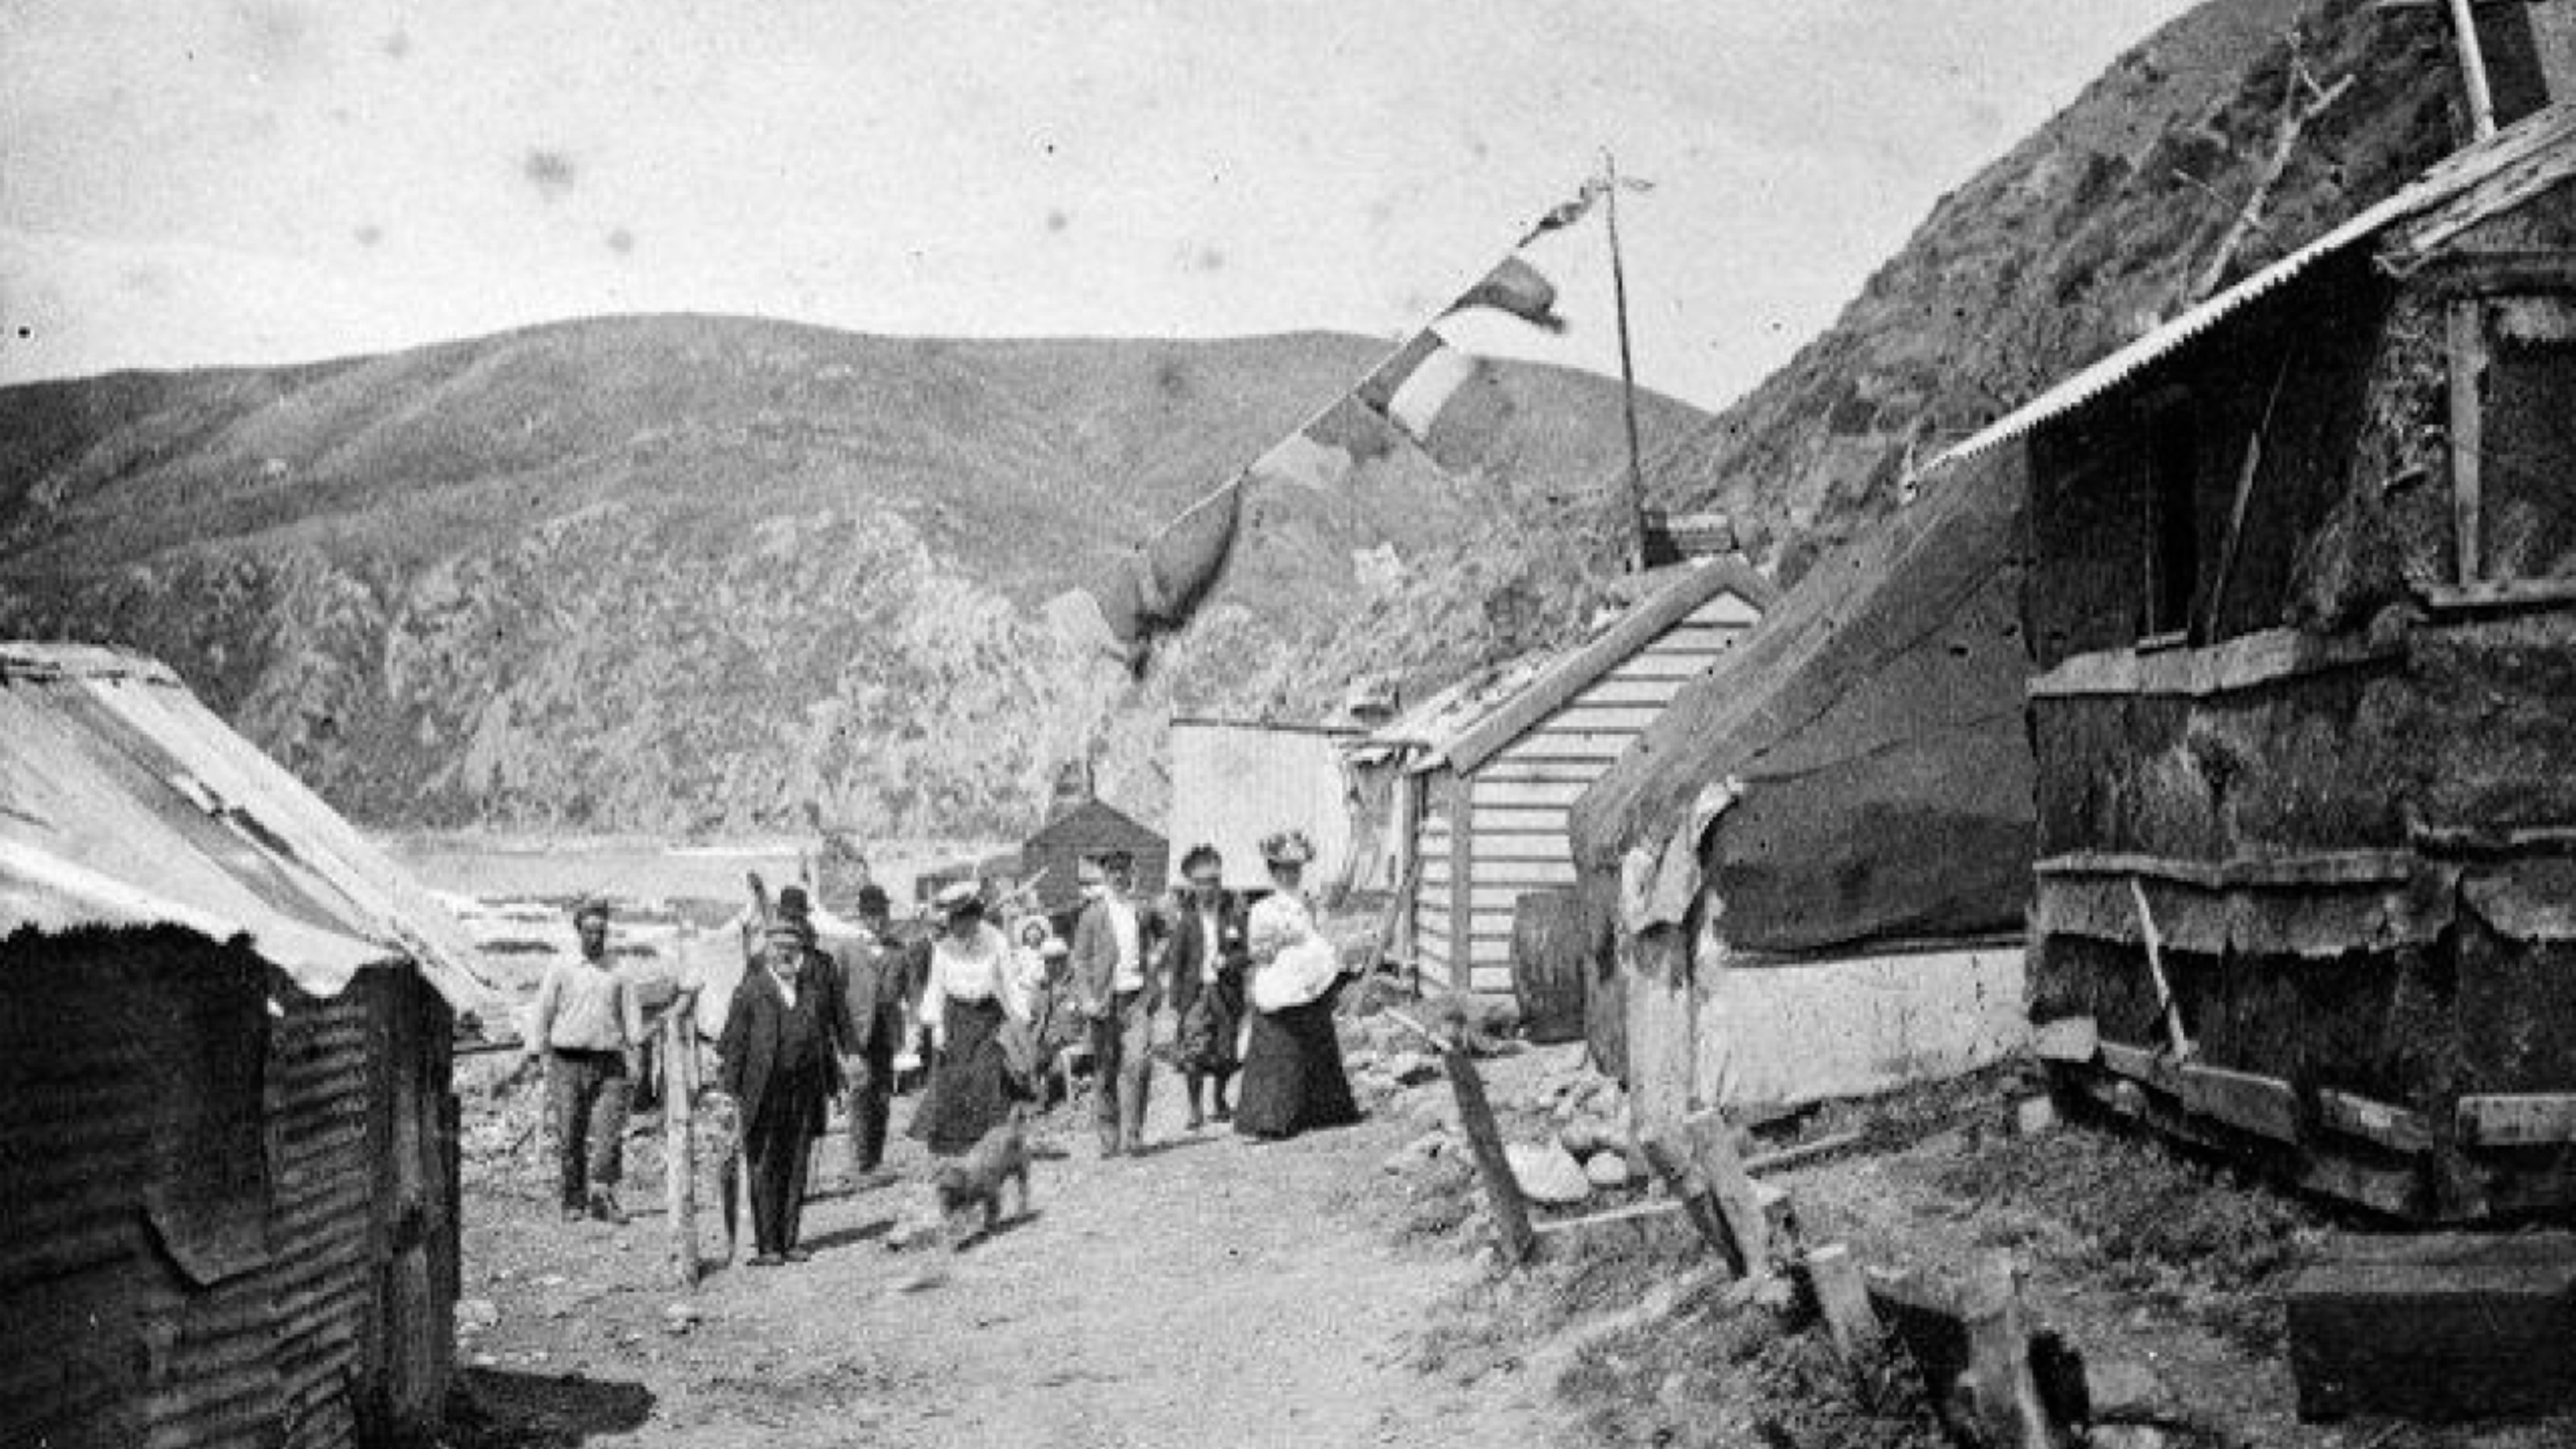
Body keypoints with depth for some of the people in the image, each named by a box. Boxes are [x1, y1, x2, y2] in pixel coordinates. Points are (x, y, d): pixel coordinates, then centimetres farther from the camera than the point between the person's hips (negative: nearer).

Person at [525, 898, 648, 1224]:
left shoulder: (620, 976, 13)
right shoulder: (561, 970, 9)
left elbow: (632, 1017, 9)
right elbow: (542, 1013, 8)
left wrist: (633, 1063, -3)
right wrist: (536, 1054, -1)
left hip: (608, 1064, 1)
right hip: (567, 1062, -1)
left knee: (609, 1133, -11)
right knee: (569, 1136, 0)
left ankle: (602, 1196, -8)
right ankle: (573, 1201, 10)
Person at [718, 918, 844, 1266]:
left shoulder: (814, 991, 12)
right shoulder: (750, 991, 0)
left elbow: (825, 1040, 17)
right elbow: (735, 1043, -2)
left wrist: (830, 1086, 13)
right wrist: (732, 1090, -7)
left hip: (805, 1093, 4)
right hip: (764, 1092, -4)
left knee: (796, 1168, 7)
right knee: (764, 1169, 0)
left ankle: (789, 1240, 15)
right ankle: (766, 1245, 4)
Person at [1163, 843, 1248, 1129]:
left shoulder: (1234, 910, -2)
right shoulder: (1185, 914, -2)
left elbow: (1248, 952, 0)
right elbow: (1176, 958, 2)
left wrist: (1227, 961, -19)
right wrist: (1175, 998, 0)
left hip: (1226, 991, 1)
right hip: (1196, 990, -1)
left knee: (1224, 1054, 8)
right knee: (1193, 1051, -13)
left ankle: (1220, 1102, 32)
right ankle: (1194, 1110, -2)